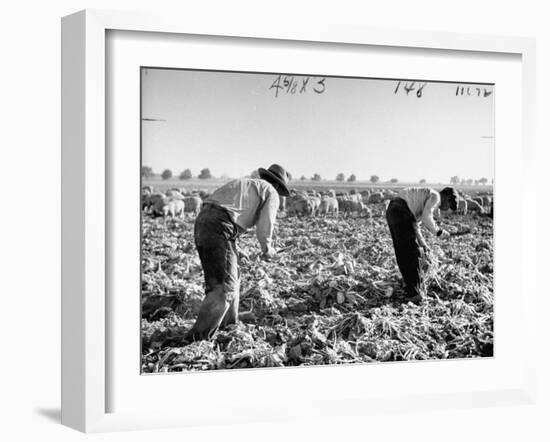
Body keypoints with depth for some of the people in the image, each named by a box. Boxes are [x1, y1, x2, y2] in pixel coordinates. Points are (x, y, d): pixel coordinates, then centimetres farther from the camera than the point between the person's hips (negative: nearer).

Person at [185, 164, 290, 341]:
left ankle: (228, 325, 33)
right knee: (225, 287, -6)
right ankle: (198, 336, -11)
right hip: (220, 228, -8)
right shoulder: (271, 193, 9)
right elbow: (264, 228, 0)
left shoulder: (242, 184, 32)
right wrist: (267, 250, 18)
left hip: (202, 220, 9)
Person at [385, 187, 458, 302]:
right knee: (411, 254, -3)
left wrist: (421, 242, 29)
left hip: (391, 211, 10)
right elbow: (426, 218, -14)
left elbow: (414, 224, 33)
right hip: (401, 213, -10)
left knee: (402, 255, 16)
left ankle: (411, 288, 25)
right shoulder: (435, 196, 1)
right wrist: (438, 232, 0)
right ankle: (414, 292, -1)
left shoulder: (425, 200, 30)